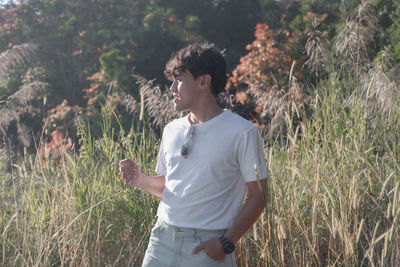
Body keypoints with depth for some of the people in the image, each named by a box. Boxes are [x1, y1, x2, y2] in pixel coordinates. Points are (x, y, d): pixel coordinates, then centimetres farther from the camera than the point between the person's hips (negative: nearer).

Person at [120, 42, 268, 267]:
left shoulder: (242, 132, -7)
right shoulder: (172, 130, 11)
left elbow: (258, 196, -7)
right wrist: (140, 180, 1)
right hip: (163, 239, 5)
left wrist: (227, 244, -14)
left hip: (207, 246, -5)